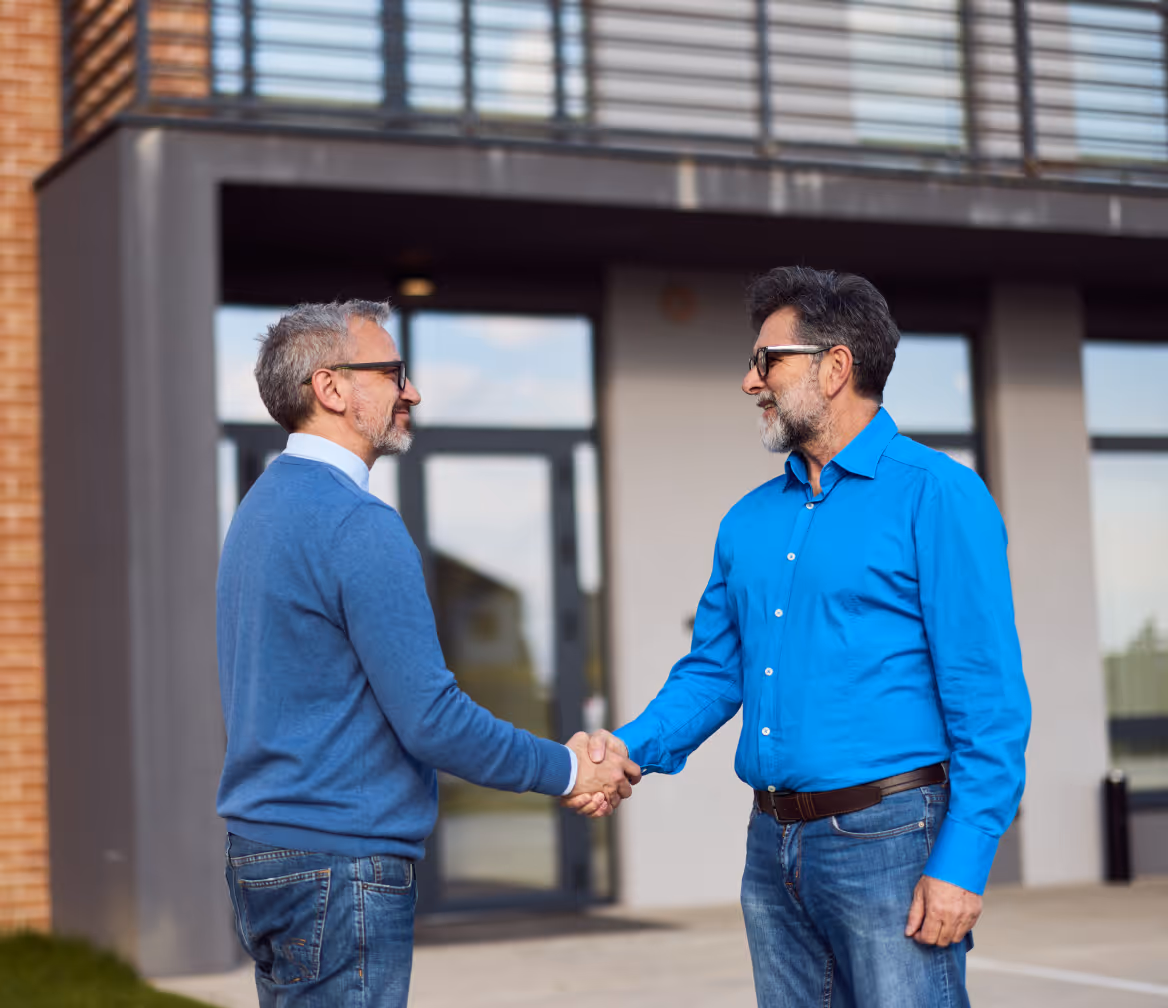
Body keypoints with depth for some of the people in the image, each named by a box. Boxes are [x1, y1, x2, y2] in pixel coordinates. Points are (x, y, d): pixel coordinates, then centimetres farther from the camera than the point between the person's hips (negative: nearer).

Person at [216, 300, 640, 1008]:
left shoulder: (263, 507, 14)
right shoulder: (357, 524, -17)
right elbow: (430, 718, -20)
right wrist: (567, 772, -7)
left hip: (261, 854, 10)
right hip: (340, 867, -10)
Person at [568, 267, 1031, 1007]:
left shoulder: (937, 495, -7)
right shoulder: (748, 523, 13)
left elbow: (988, 697, -12)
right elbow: (713, 670, 16)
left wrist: (963, 860, -17)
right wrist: (632, 746, -3)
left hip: (886, 837, -6)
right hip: (773, 843, 7)